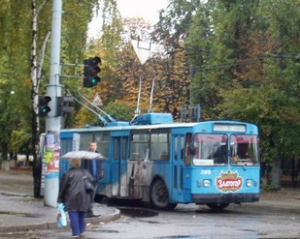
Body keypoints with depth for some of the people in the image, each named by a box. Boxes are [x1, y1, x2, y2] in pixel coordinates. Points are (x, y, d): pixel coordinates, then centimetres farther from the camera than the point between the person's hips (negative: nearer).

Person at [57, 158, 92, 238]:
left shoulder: (67, 173, -5)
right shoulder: (86, 172, 7)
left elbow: (62, 187, -2)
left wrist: (60, 199, 5)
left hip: (72, 199, -4)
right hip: (84, 198, 4)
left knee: (73, 216, -1)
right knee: (82, 215, 15)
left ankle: (75, 233, -4)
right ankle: (81, 231, 18)